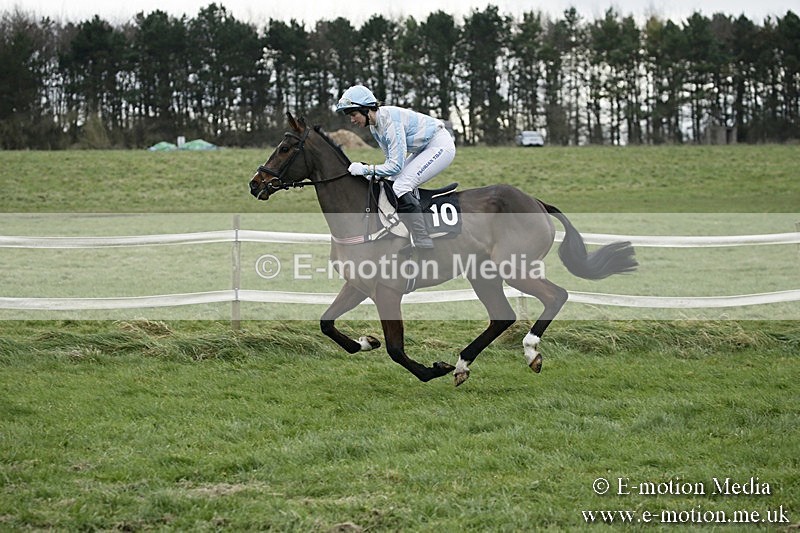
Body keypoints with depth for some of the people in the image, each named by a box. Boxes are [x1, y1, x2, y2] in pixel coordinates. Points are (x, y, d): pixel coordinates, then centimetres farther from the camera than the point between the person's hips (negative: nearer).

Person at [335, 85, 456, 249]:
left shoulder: (390, 120, -27)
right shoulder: (374, 126, 2)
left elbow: (396, 165, -28)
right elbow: (391, 158, 9)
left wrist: (365, 169, -26)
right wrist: (374, 174, -5)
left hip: (440, 146, -10)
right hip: (425, 149, 10)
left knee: (401, 187, -20)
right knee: (391, 185, 7)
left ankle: (424, 244, -21)